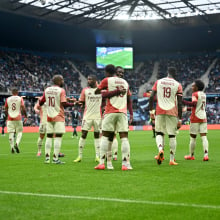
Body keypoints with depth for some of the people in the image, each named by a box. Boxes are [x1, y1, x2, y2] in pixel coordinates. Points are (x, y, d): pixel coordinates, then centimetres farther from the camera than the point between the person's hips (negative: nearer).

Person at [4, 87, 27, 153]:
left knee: (11, 133, 3)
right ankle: (16, 144, -13)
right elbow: (23, 108, -6)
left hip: (10, 119, 2)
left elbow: (6, 109, 10)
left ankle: (12, 147, -3)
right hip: (18, 119, -2)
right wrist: (25, 116, 1)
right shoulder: (20, 99, -1)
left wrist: (6, 117, 21)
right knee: (19, 132, 8)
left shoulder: (8, 99, 6)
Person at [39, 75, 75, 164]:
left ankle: (47, 157, 9)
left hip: (49, 117, 5)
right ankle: (55, 158, -6)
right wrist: (73, 104, -5)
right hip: (58, 116, -5)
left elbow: (40, 102, 11)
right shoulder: (61, 90, -9)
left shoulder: (47, 90, 7)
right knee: (58, 137, -3)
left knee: (49, 137, 10)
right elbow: (64, 103, -18)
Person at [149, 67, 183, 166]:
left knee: (159, 133, 12)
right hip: (172, 112, -1)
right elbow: (179, 103, -3)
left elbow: (151, 97, 2)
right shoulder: (178, 85, 1)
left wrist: (151, 111, 10)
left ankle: (160, 149, -18)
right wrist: (180, 119, 0)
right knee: (172, 135, 7)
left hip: (160, 111, 1)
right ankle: (172, 160, 9)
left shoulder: (158, 82, 7)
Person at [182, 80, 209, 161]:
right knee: (204, 136, 0)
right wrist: (188, 108, 26)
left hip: (195, 118, -6)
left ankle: (191, 155, 13)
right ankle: (206, 154, -13)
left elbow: (194, 104, -23)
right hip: (203, 118, 6)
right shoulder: (203, 94, 15)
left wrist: (182, 101, -20)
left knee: (192, 137, 4)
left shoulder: (195, 94, -8)